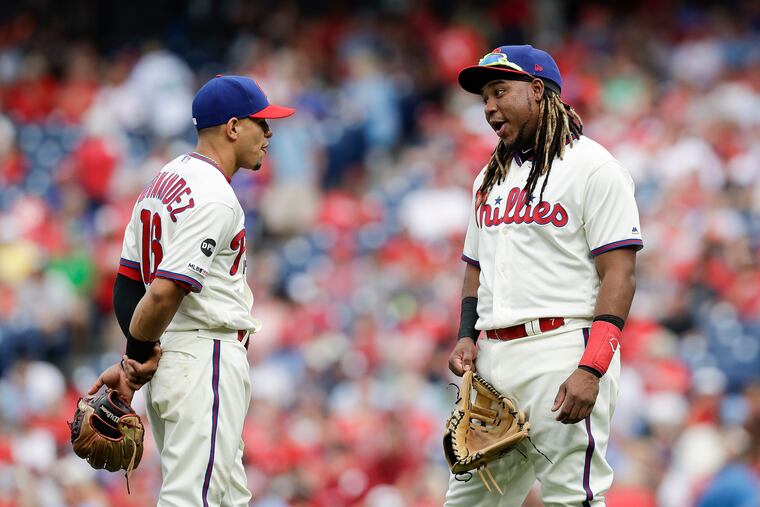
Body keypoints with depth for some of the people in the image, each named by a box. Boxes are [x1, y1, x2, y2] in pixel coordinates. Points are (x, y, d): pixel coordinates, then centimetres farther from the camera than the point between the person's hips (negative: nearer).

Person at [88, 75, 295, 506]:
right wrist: (138, 356, -10)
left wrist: (139, 358, 8)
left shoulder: (162, 184, 15)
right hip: (208, 357, -10)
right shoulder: (215, 199, -16)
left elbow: (127, 282, 14)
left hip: (167, 362, 10)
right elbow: (165, 291, -24)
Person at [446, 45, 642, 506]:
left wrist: (591, 370, -20)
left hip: (562, 348, -8)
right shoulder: (490, 178, 22)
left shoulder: (592, 166, -3)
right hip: (491, 356, 8)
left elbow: (619, 275, -10)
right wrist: (467, 337, 8)